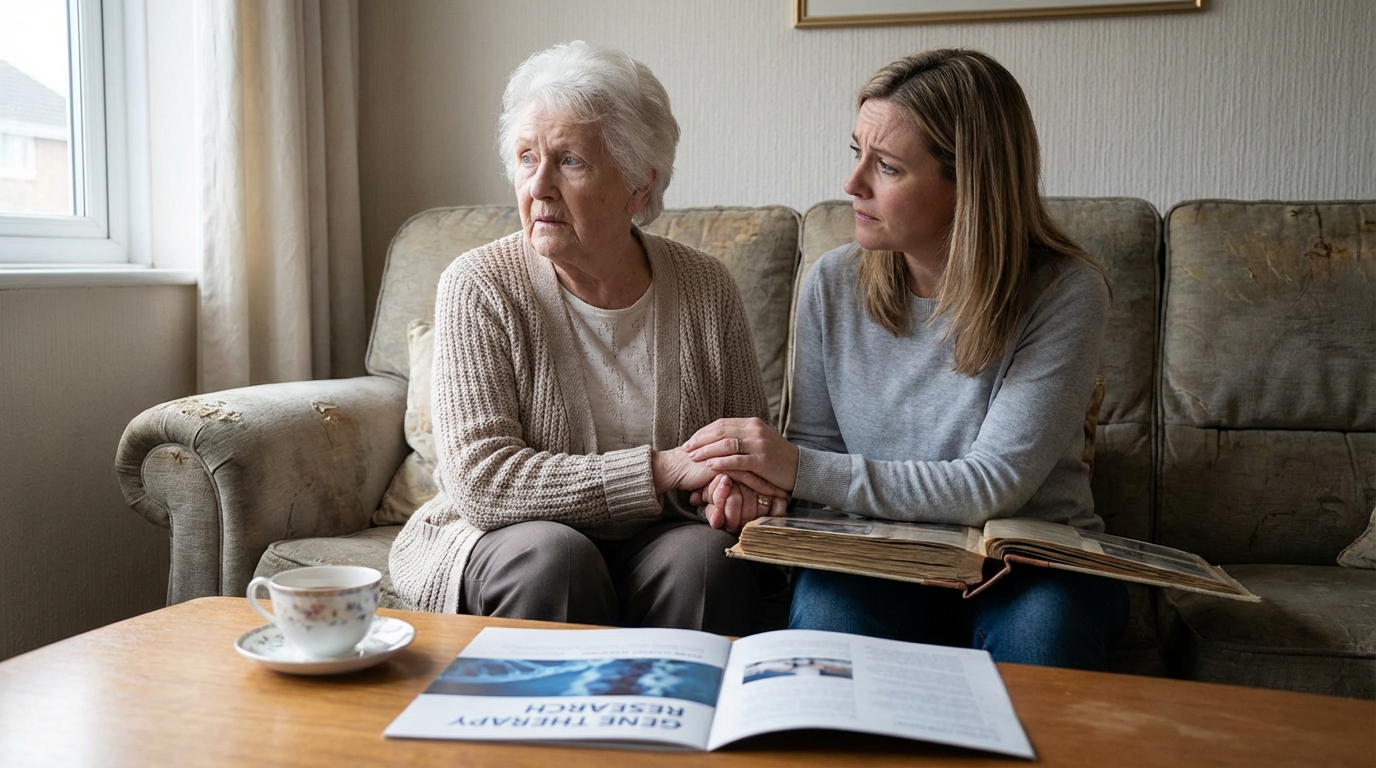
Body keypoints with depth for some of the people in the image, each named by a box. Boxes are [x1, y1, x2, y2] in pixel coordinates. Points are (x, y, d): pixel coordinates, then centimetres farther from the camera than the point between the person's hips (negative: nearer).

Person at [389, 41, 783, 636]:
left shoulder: (706, 290, -1)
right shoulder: (479, 286, -9)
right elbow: (481, 479, -17)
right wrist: (663, 469, -23)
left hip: (658, 542, 2)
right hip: (499, 538, -1)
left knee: (706, 553, -28)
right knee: (551, 554, -31)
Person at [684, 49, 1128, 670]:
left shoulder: (1064, 293, -13)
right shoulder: (834, 284, -1)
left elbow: (991, 487, -19)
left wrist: (802, 469, -23)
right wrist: (763, 476, -16)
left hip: (1034, 559, -1)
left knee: (1041, 628, -34)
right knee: (826, 608, -31)